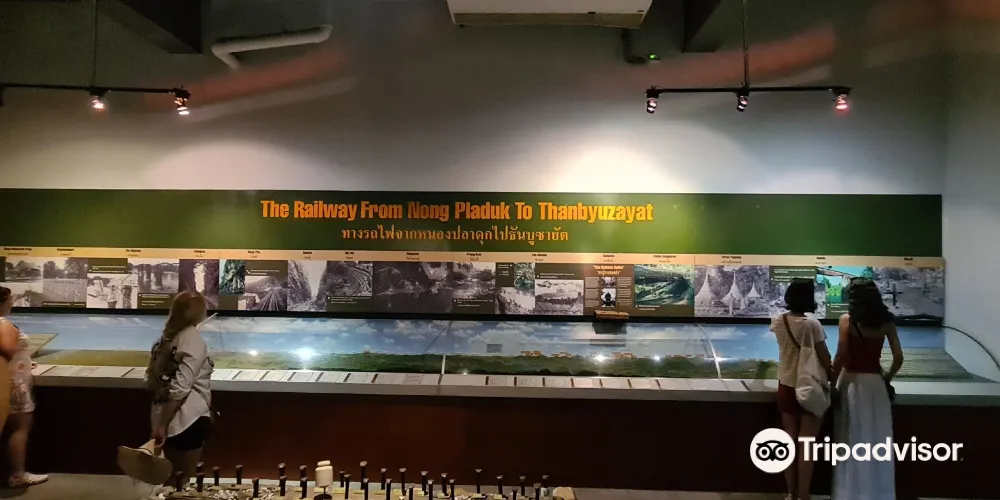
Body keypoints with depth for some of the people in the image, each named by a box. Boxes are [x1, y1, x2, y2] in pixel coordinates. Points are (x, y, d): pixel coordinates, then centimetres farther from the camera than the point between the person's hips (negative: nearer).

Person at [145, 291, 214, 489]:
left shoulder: (167, 337, 6)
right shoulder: (193, 339, -16)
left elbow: (151, 380, 12)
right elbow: (180, 388, -22)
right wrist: (163, 424, -16)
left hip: (165, 418, 7)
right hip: (188, 420, -7)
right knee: (182, 480, 6)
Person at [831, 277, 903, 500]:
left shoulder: (847, 320, -9)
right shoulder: (886, 321, 0)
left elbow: (840, 357, -14)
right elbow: (898, 357, -2)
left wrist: (833, 383, -2)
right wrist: (886, 378, 14)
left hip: (852, 381, -3)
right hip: (875, 383, 3)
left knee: (852, 440, 7)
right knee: (876, 438, 12)